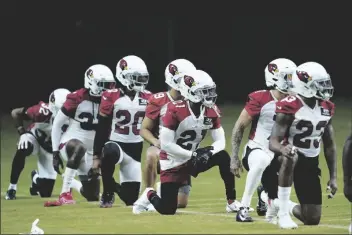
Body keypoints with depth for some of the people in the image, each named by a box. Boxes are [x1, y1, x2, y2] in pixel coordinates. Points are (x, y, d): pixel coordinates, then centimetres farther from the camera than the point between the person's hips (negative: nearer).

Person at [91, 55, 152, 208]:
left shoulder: (147, 98, 2)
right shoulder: (111, 97, -9)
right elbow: (101, 130, -7)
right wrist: (96, 157, -11)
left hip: (135, 149, 4)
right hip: (114, 144, -4)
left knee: (131, 198, -3)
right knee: (109, 154, -43)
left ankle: (116, 187, 37)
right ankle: (107, 193, -16)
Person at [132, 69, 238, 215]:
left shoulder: (211, 111, -6)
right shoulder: (175, 110, -22)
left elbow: (220, 141, -4)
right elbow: (165, 144, -23)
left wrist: (208, 152, -26)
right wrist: (192, 155, -26)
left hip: (193, 158, 5)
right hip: (173, 163, -5)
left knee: (223, 157, -22)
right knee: (167, 210, -8)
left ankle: (232, 202, -11)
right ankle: (150, 196, 27)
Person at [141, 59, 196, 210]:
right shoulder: (158, 101, -10)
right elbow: (144, 129, -5)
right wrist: (155, 141, -24)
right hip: (162, 148, -3)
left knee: (181, 203, -2)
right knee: (152, 156, -42)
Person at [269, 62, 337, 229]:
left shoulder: (326, 108, 0)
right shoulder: (289, 107, -20)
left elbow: (329, 144, 11)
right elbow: (273, 142, -24)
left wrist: (333, 176, 8)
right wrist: (282, 149, -48)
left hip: (311, 164, 5)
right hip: (291, 157, -5)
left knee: (312, 220, -1)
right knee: (290, 157, -44)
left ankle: (288, 206, 36)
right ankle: (283, 213, -33)